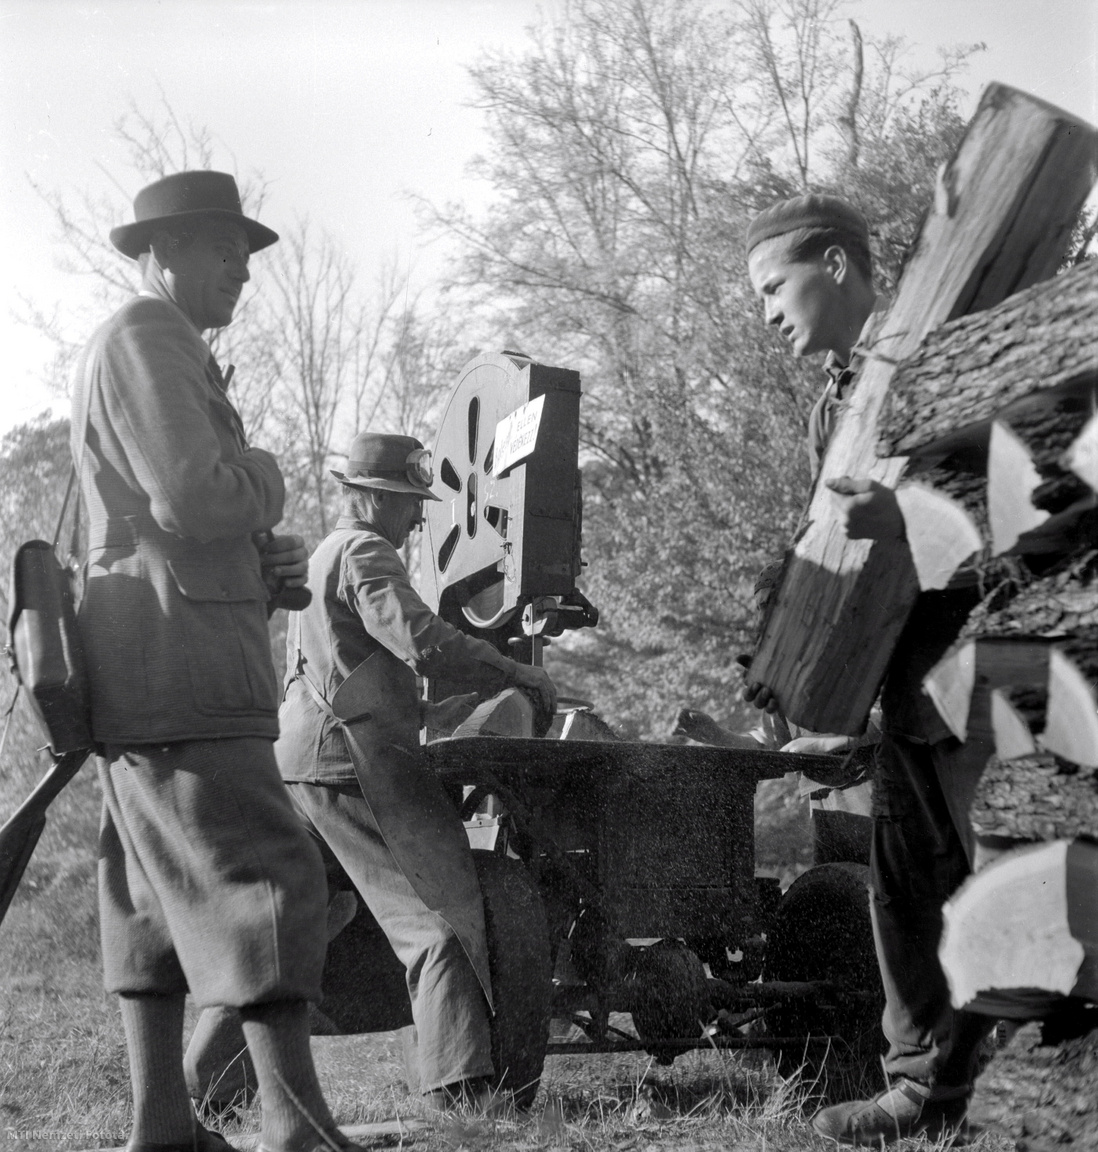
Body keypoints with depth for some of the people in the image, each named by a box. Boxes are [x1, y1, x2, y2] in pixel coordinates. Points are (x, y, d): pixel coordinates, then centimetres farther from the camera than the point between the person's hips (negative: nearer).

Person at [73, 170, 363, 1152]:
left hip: (155, 677, 11)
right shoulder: (141, 342, -8)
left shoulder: (173, 353, 26)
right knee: (265, 881, -13)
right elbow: (194, 495, -21)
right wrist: (263, 477, -1)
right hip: (177, 669, -11)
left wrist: (269, 558, 12)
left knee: (163, 900, 10)